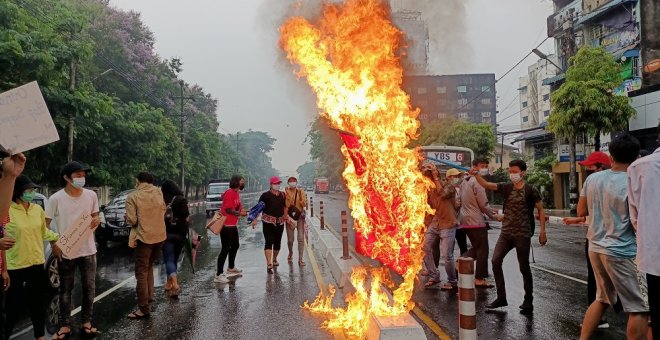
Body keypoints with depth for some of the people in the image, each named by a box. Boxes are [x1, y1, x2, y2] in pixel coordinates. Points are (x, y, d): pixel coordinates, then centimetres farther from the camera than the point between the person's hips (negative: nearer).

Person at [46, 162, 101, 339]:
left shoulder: (91, 195, -1)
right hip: (65, 251, -3)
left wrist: (97, 220, -11)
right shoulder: (56, 198, -11)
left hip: (88, 250, 3)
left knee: (89, 288, 10)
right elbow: (45, 224, -4)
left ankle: (86, 322, 24)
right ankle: (65, 326, 20)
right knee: (65, 290, 9)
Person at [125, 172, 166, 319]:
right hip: (160, 236, 5)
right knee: (149, 267, 23)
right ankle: (149, 297, 25)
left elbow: (131, 220, -12)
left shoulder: (132, 197, -10)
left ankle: (144, 308, 5)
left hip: (144, 237, -5)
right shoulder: (158, 192, 4)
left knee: (141, 273, 3)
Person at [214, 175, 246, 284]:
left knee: (235, 246, 23)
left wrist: (242, 211, 1)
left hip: (233, 225, 10)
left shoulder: (236, 193, 13)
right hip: (226, 225, -10)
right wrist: (240, 213, -13)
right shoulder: (229, 193, -17)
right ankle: (218, 275, -6)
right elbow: (228, 209, -22)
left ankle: (231, 268, 41)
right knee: (225, 249, -9)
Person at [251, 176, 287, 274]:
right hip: (268, 222, -5)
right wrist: (255, 219, -18)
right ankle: (268, 264, -16)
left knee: (277, 242, 12)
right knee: (269, 242, -12)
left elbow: (285, 207, 20)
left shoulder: (282, 195, 10)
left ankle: (274, 260, 35)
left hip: (280, 222, 5)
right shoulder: (266, 195, -5)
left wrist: (286, 217, 10)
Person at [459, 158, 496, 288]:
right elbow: (483, 204, -16)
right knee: (482, 250, 2)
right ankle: (480, 279, 6)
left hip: (465, 221, 9)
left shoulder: (465, 181, 14)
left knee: (476, 248, 19)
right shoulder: (478, 181, -14)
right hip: (476, 221, -9)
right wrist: (493, 215, -2)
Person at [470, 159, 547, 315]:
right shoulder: (506, 188, 6)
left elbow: (541, 210, 1)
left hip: (522, 234, -4)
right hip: (506, 232, 4)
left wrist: (542, 231, -5)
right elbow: (486, 185, -5)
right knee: (495, 260, -7)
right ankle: (501, 297, 5)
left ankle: (528, 301, 19)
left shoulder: (530, 191, -4)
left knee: (524, 267, 3)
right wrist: (476, 174, -23)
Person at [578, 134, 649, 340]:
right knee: (640, 308, 3)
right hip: (622, 252, -7)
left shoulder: (592, 179, 2)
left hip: (596, 247, 7)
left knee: (602, 299, 21)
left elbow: (581, 211, 11)